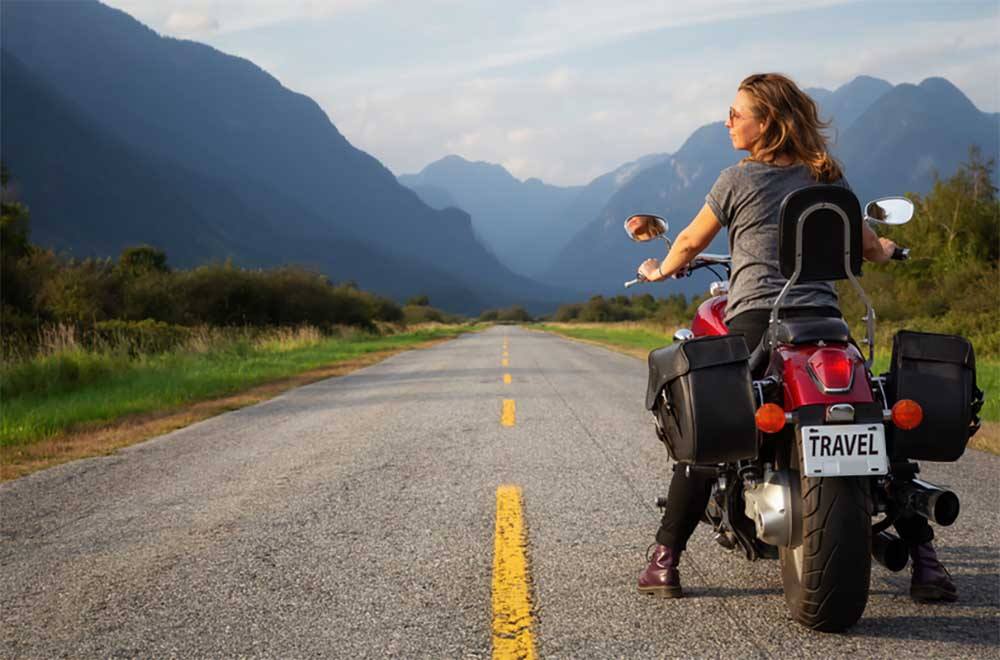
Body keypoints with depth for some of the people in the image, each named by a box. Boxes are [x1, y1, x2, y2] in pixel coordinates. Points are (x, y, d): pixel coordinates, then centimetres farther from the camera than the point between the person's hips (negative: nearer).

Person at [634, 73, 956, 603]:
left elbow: (690, 242, 14)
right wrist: (882, 251, 49)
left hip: (753, 325, -3)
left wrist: (662, 269, 36)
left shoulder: (738, 180, 3)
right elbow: (867, 243, 25)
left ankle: (664, 559, 5)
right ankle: (923, 558, 6)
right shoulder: (828, 177, 13)